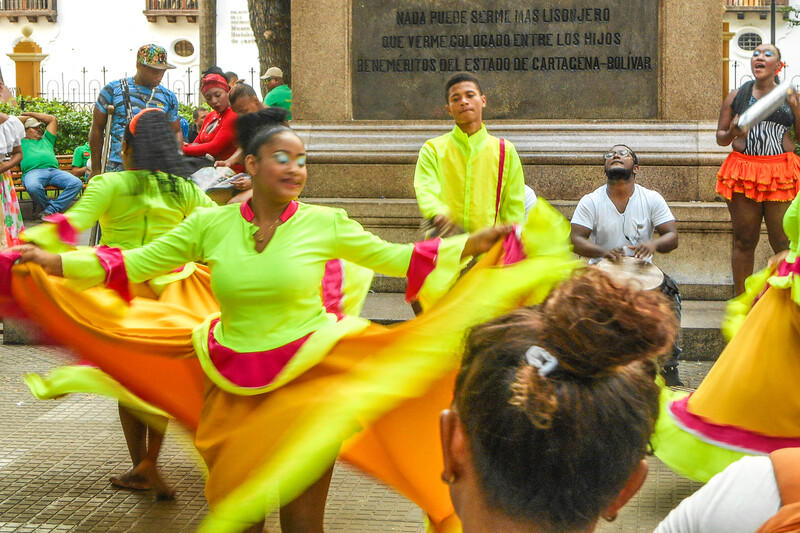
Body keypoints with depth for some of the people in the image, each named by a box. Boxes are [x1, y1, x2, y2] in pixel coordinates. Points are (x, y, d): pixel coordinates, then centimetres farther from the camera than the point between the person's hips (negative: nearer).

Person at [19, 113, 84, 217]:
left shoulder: (46, 139, 38)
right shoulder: (22, 142, 27)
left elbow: (52, 119, 41)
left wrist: (32, 114, 42)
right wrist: (28, 117, 39)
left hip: (54, 171, 4)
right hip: (33, 172, -4)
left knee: (77, 183, -26)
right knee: (33, 187, -42)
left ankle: (50, 210, -27)